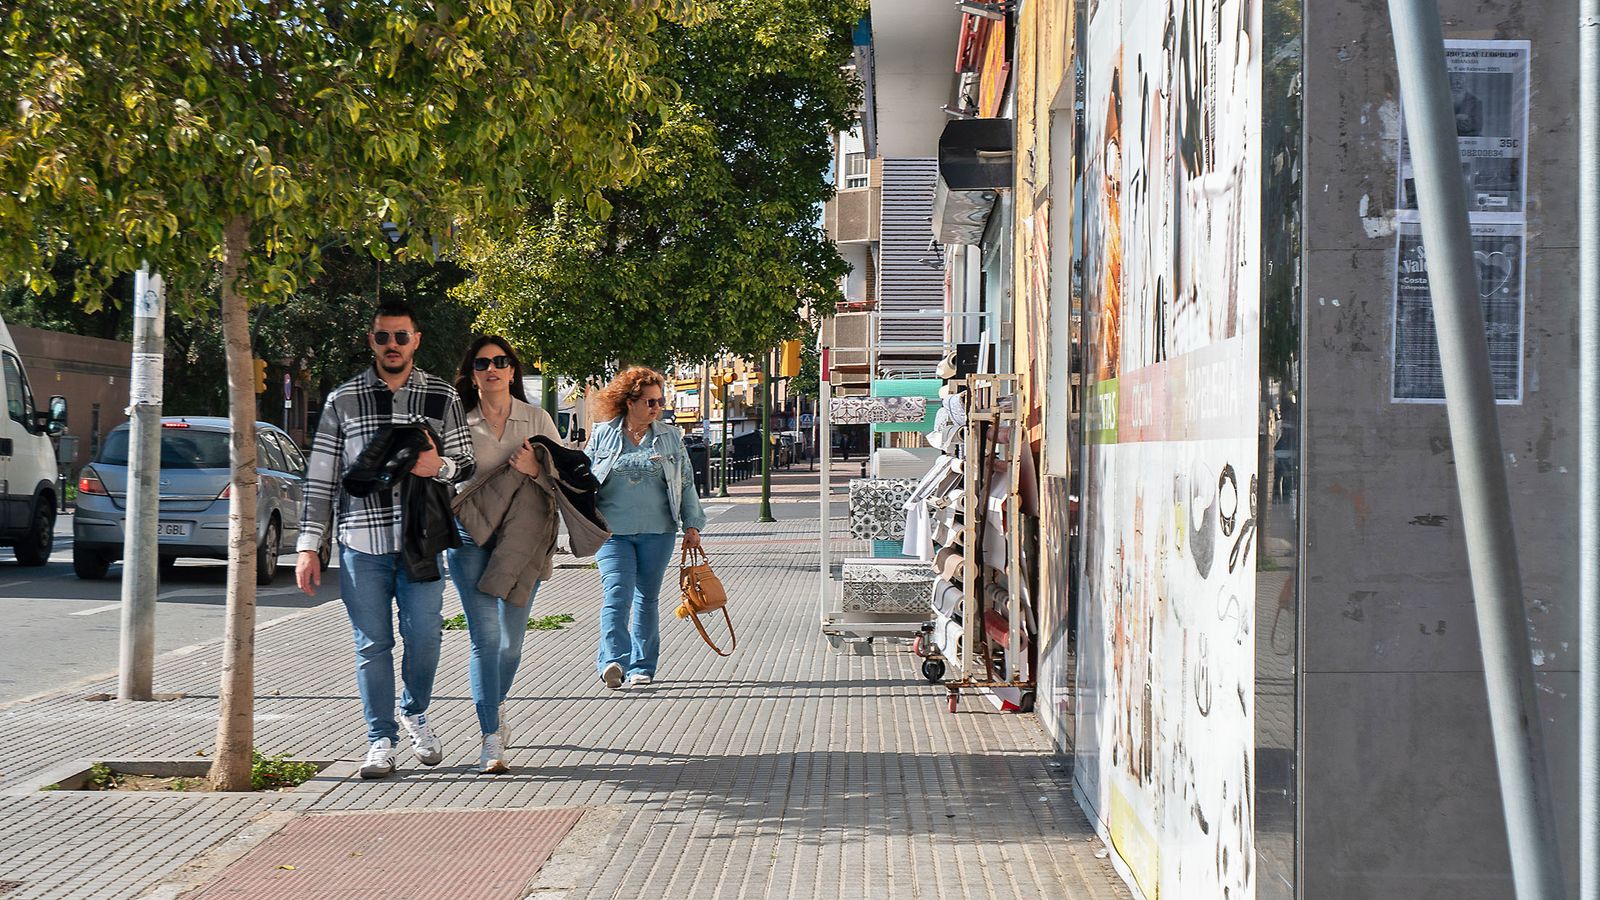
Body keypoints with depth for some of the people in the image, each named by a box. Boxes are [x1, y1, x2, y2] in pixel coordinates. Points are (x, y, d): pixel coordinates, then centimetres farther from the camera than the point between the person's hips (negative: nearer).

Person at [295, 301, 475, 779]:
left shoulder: (442, 397, 8)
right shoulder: (343, 400, 8)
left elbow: (467, 465, 12)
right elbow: (320, 477, 9)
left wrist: (440, 466, -13)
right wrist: (308, 546, 4)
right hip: (361, 542, 0)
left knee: (424, 637, -2)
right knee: (372, 645, 2)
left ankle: (414, 713, 26)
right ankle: (381, 739, 13)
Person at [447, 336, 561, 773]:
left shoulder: (536, 419, 6)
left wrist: (535, 470, -14)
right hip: (471, 536, -2)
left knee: (512, 639, 9)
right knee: (485, 637, -11)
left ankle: (495, 707, 38)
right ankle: (491, 741, -11)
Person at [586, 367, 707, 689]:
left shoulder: (670, 437, 8)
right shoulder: (602, 435, 5)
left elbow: (686, 484, 12)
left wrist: (692, 525, 7)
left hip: (657, 532, 2)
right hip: (612, 532, -2)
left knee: (647, 597, 9)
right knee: (617, 593, -16)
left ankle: (642, 665, 17)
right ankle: (613, 660, -26)